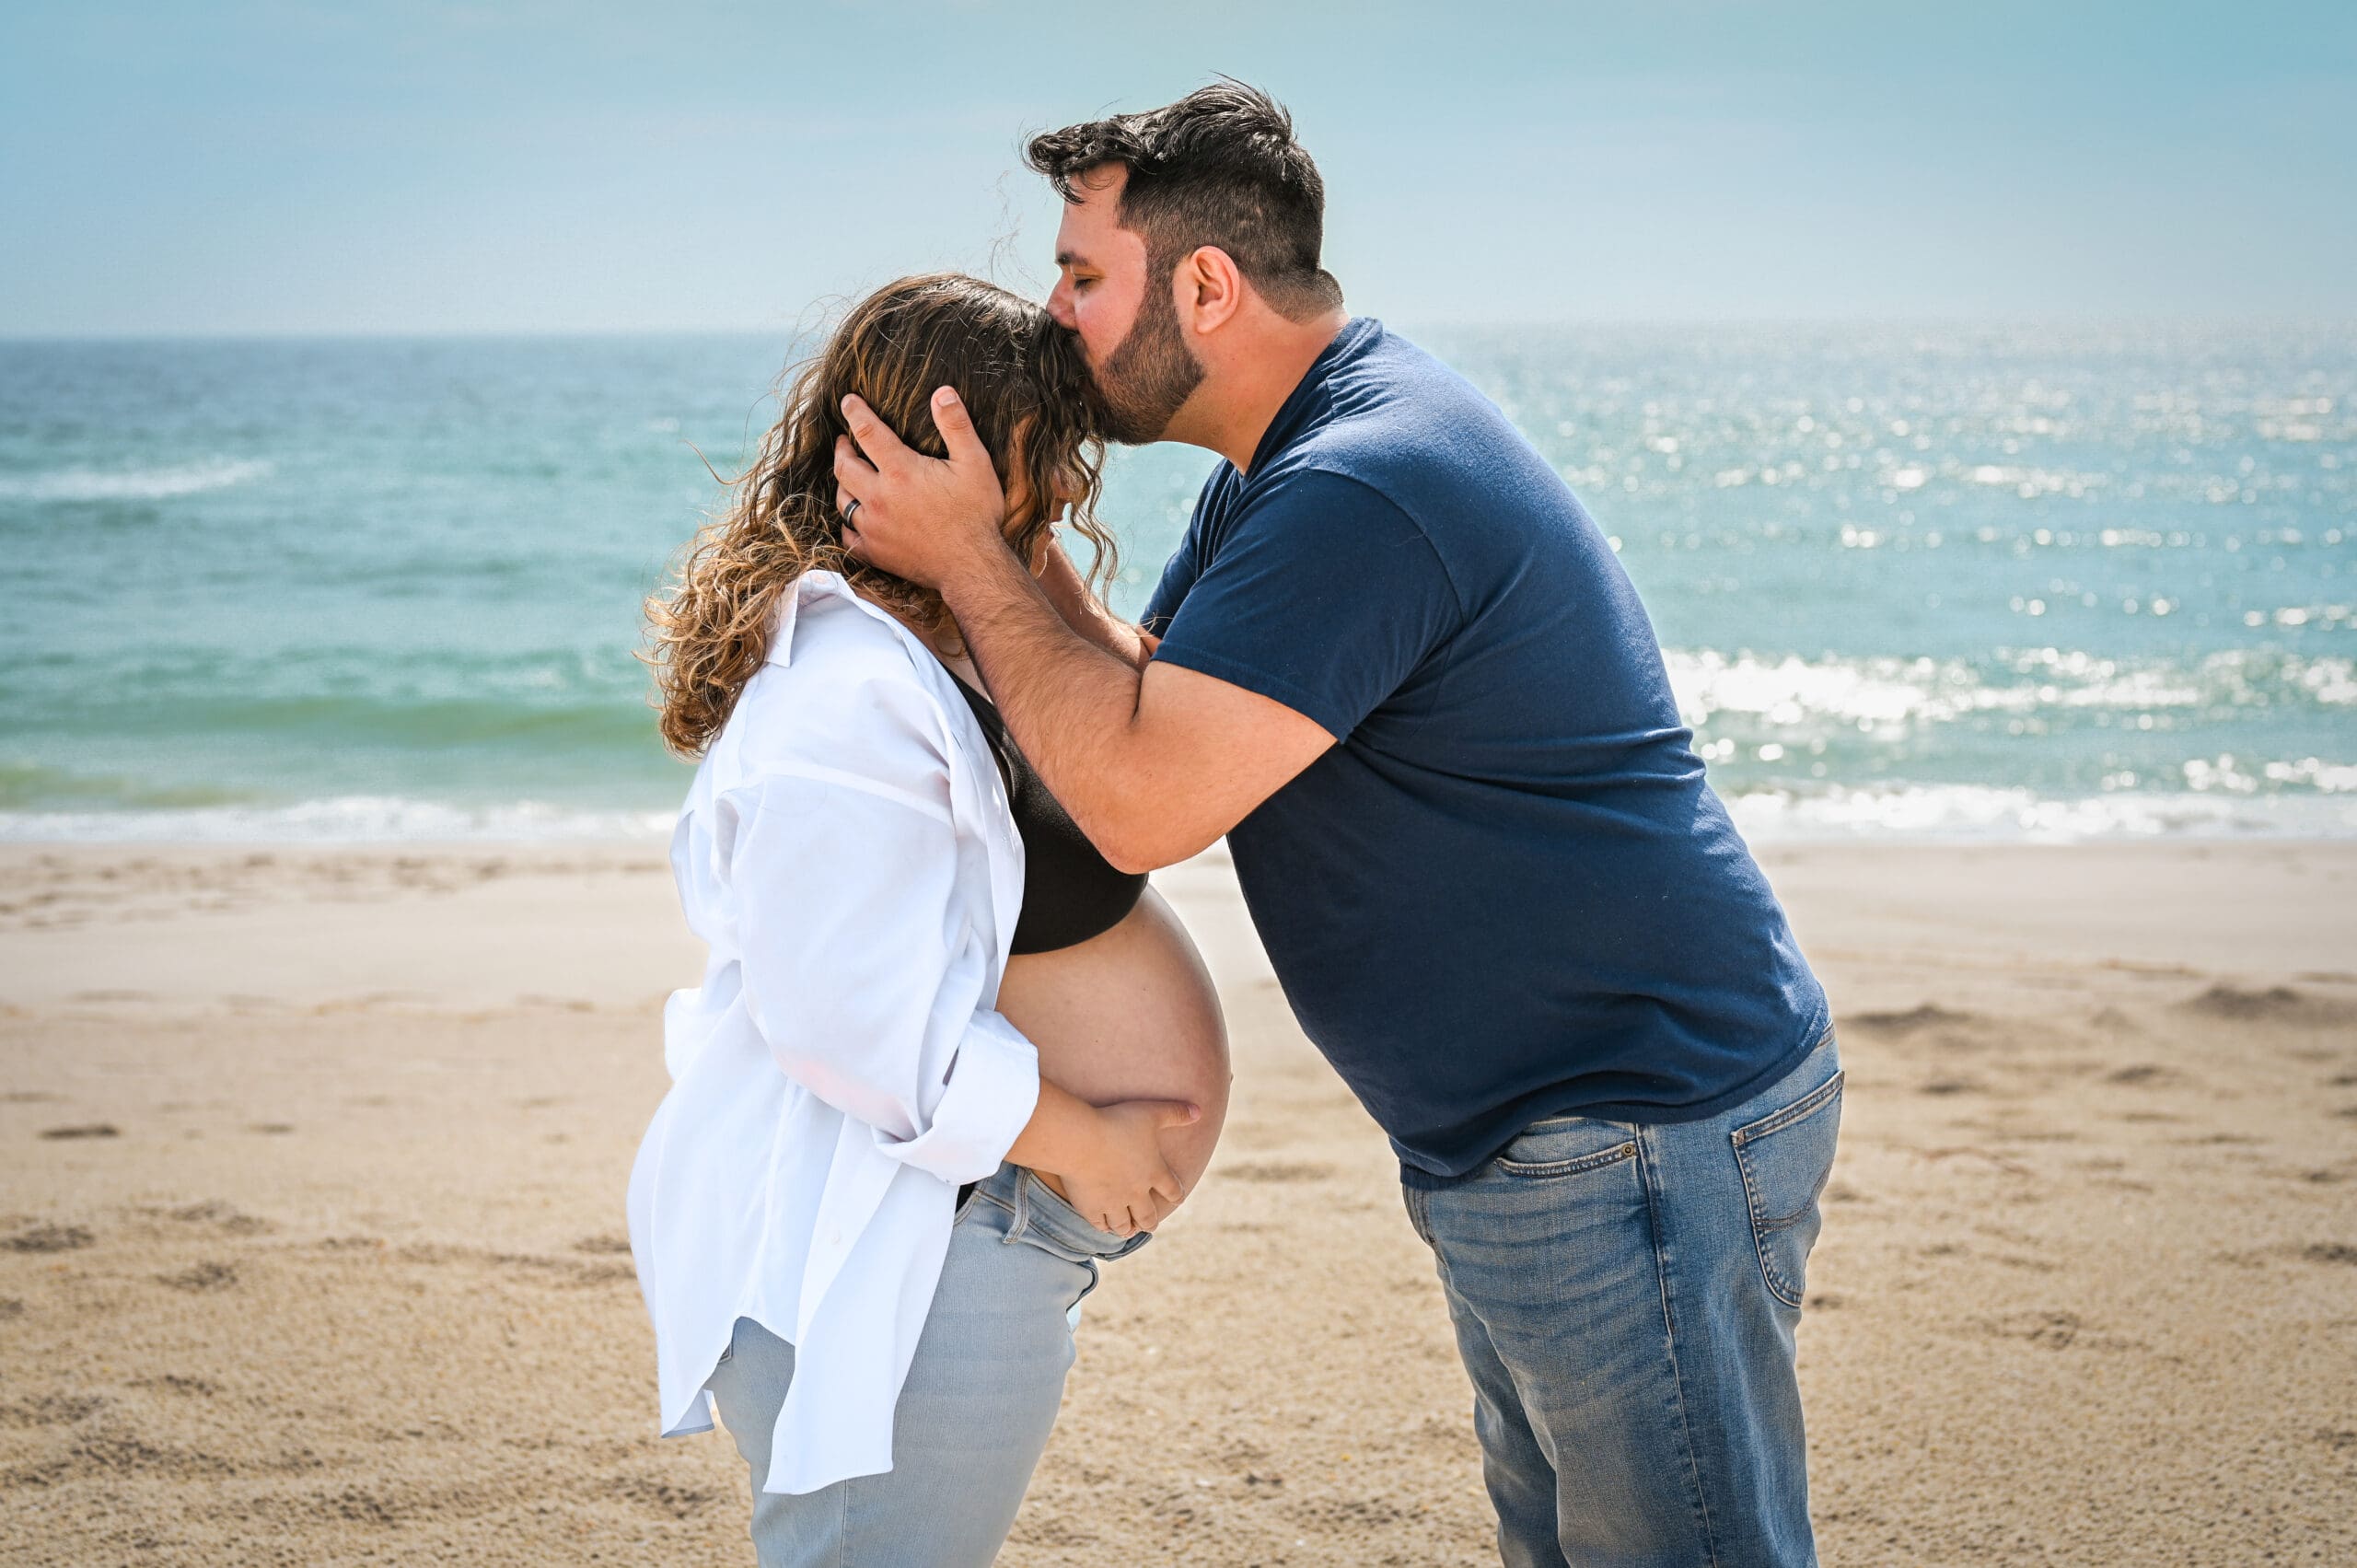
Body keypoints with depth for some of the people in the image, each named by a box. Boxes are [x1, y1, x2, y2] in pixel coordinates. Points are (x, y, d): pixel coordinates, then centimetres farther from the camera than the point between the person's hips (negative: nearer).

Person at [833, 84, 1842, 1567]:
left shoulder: (1366, 489, -24)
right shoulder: (1295, 458, 12)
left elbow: (1144, 801, -26)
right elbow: (1144, 692, 18)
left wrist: (967, 557, -16)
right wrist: (1007, 540, 4)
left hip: (1646, 1138, -11)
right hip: (1514, 1142, 11)